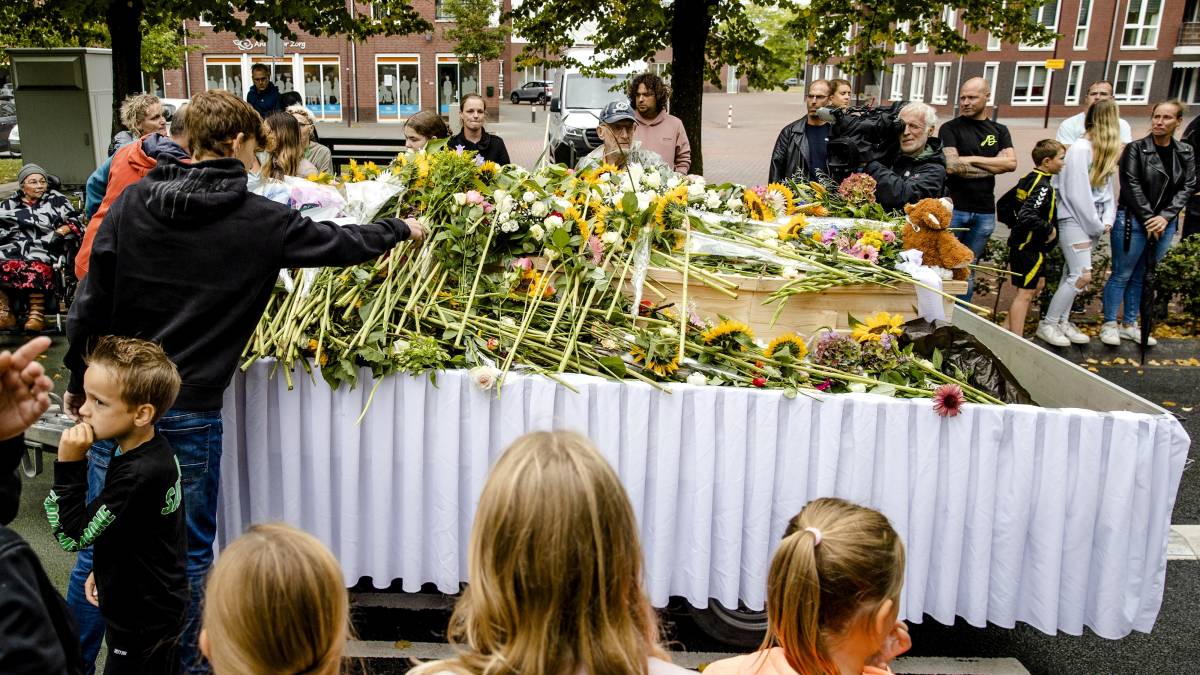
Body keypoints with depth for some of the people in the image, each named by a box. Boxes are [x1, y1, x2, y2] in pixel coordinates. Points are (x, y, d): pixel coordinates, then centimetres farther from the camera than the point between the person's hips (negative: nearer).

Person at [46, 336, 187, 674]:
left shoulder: (139, 475, -32)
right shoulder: (157, 451, -4)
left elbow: (72, 536, -23)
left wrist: (69, 465, -29)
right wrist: (103, 569, 16)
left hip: (141, 622, -9)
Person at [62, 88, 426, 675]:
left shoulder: (132, 203, -1)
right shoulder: (260, 221, -9)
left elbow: (90, 302, 0)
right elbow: (341, 244, 4)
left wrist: (78, 379, 12)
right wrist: (402, 229, 21)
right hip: (192, 411, -3)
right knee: (190, 555, 13)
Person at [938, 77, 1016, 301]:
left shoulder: (999, 131, 12)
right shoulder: (950, 129, 1)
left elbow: (1011, 163, -2)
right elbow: (951, 166, -13)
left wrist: (971, 159, -10)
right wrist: (994, 165, -5)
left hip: (984, 212, 4)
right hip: (953, 208, -3)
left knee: (968, 270, 10)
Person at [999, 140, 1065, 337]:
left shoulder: (1028, 180, 8)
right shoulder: (1043, 187, -20)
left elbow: (1003, 204, 16)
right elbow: (1027, 216, -33)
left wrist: (1013, 225, 17)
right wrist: (1049, 229, -21)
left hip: (1021, 244, 10)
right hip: (1030, 248, -10)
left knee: (1036, 284, 22)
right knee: (1025, 292, -5)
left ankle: (1007, 329, 25)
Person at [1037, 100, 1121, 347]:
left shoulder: (1106, 151, 11)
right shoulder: (1080, 149, -13)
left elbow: (1109, 188, 13)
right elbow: (1077, 193, -15)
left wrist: (1106, 220, 0)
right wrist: (1096, 225, -10)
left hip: (1092, 221, 7)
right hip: (1074, 218, -7)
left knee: (1072, 274, 9)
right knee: (1082, 275, -10)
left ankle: (1062, 321, 18)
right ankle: (1047, 324, -1)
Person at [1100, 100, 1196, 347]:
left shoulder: (1185, 153, 7)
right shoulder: (1136, 149, -6)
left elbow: (1187, 188, 4)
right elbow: (1131, 186, -10)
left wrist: (1165, 217, -10)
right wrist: (1149, 219, -12)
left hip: (1165, 224, 4)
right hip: (1134, 222, -4)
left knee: (1141, 276, 12)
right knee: (1122, 274, 1)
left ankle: (1129, 324, 22)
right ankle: (1109, 325, 10)